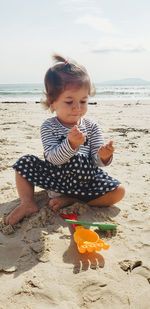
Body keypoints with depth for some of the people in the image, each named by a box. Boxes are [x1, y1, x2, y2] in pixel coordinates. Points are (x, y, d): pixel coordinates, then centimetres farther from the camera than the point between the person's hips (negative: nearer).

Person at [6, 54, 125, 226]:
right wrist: (70, 144, -38)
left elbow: (96, 162, -5)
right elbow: (53, 158, -20)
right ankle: (28, 203, -8)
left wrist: (103, 156, -30)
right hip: (55, 177, -1)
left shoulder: (92, 127, -1)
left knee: (118, 191, -18)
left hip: (85, 178, 2)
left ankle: (71, 200, -12)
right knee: (25, 163, -15)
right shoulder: (49, 127, -7)